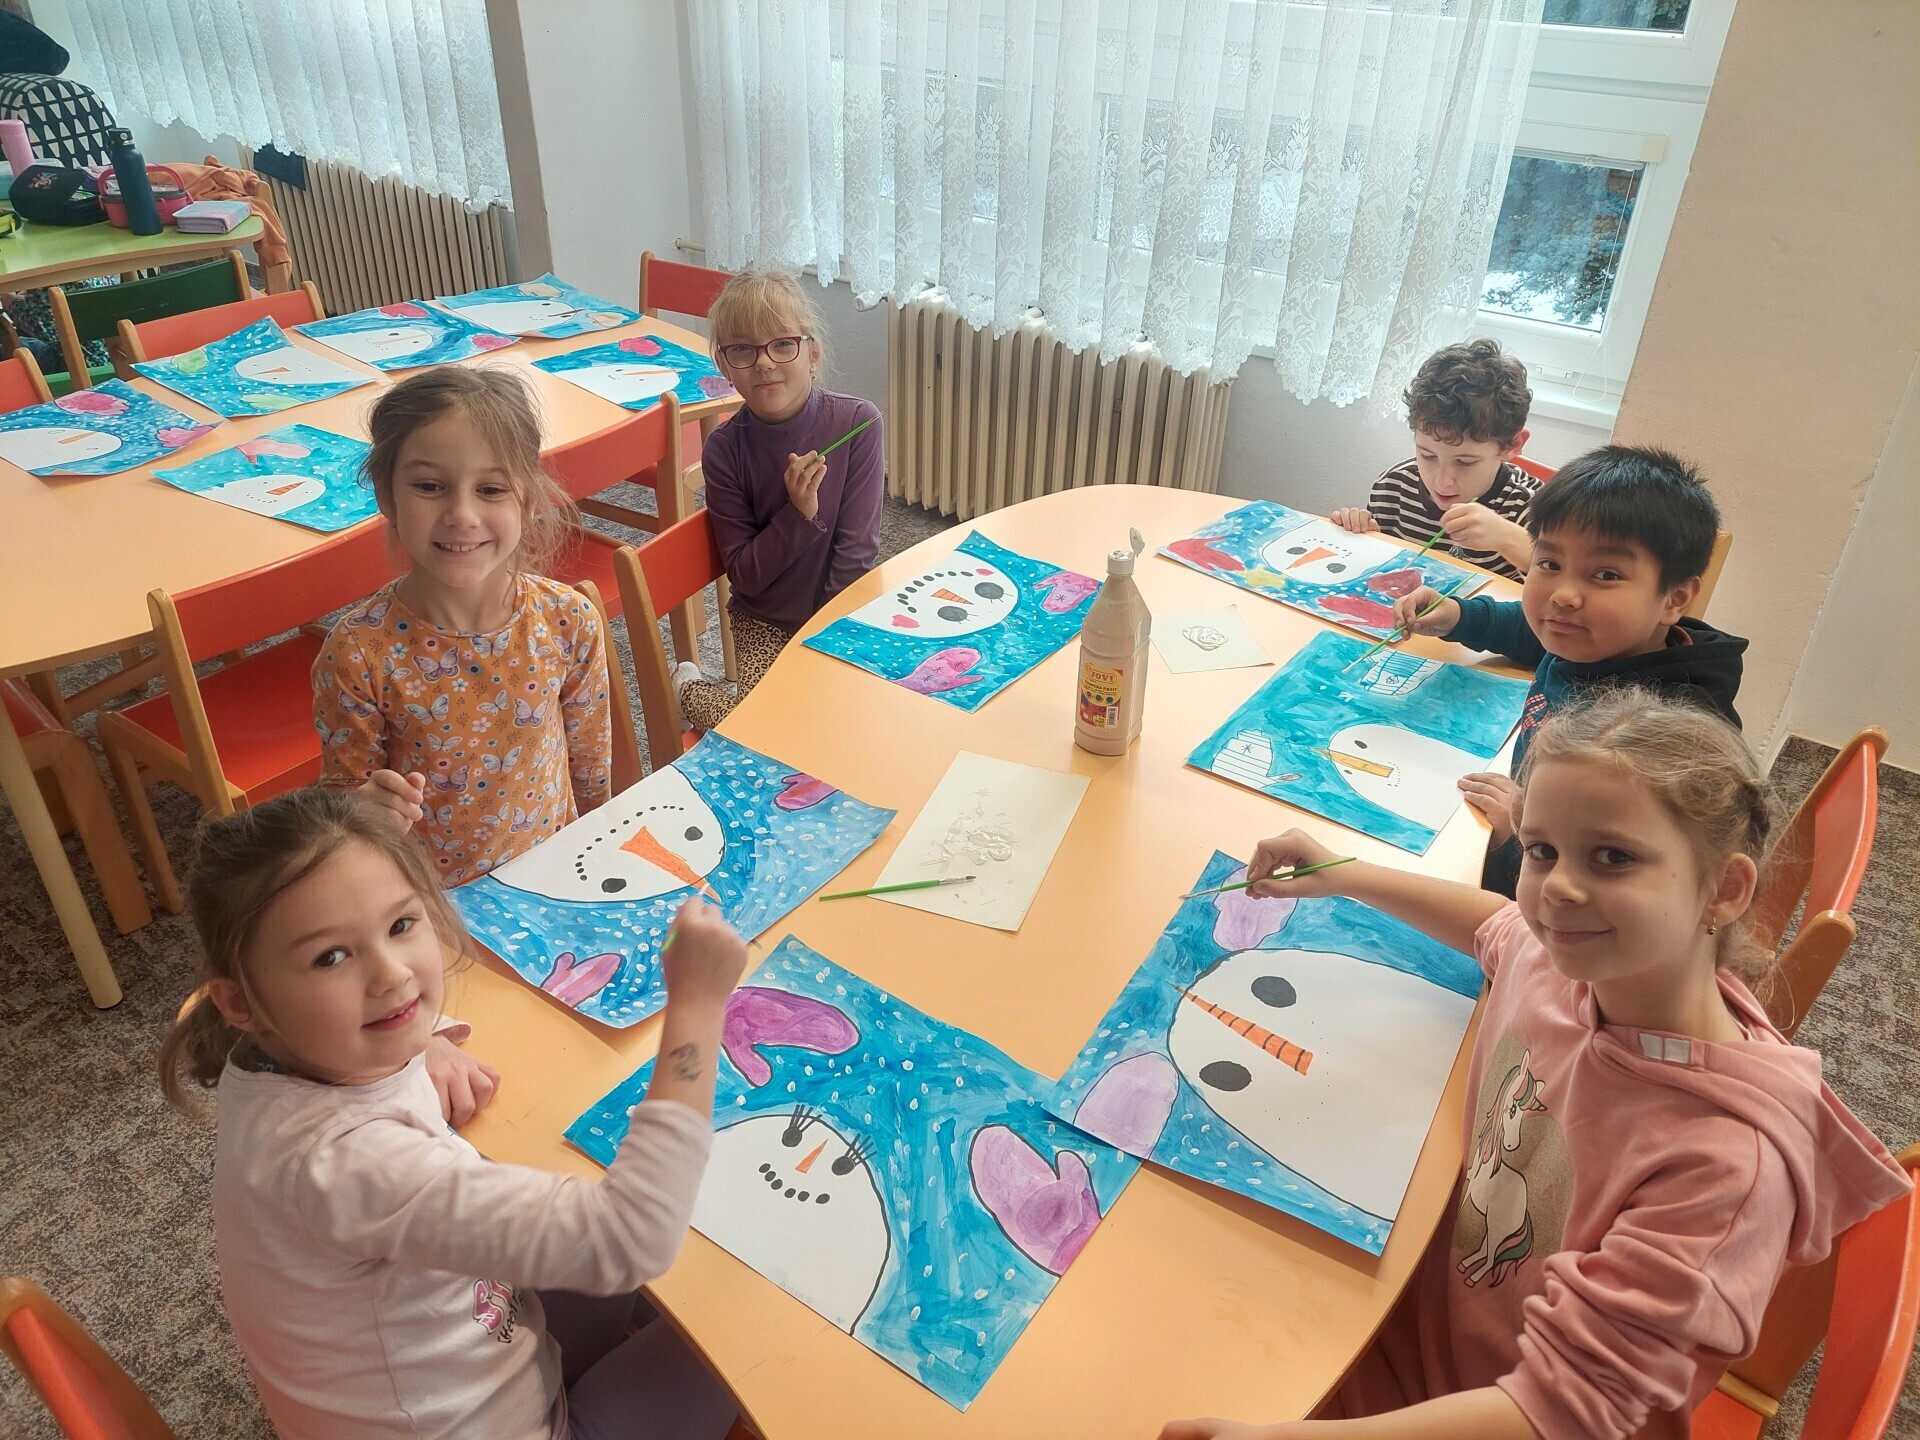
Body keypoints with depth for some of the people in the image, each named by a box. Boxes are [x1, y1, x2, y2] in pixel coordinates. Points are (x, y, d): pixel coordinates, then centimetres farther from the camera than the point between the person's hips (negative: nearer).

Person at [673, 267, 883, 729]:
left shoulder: (857, 422, -16)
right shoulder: (725, 449, -13)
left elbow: (857, 550, -14)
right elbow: (744, 575, -11)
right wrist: (800, 514, -26)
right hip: (765, 622, 0)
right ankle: (690, 687, 15)